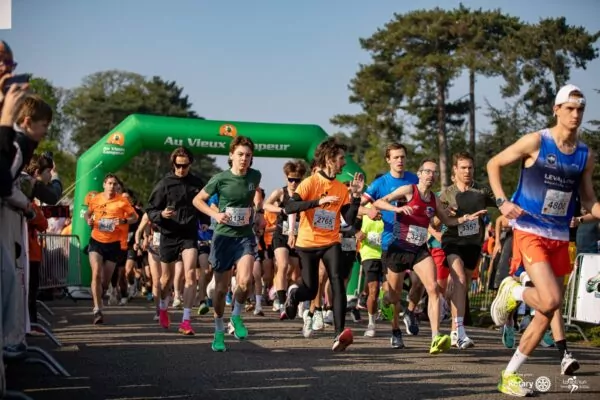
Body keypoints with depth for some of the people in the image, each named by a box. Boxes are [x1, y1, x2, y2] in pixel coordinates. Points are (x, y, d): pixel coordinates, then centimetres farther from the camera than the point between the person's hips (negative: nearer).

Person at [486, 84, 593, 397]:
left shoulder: (586, 155, 7)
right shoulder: (536, 142, -7)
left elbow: (588, 200, 16)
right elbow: (494, 164, 1)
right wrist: (501, 201, -12)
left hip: (560, 238, 5)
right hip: (530, 232, -5)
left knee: (547, 312, 4)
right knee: (551, 301, -24)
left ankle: (510, 375, 16)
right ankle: (512, 291, 10)